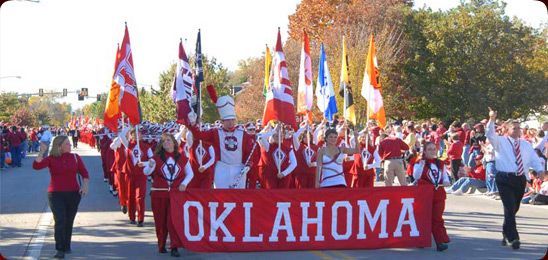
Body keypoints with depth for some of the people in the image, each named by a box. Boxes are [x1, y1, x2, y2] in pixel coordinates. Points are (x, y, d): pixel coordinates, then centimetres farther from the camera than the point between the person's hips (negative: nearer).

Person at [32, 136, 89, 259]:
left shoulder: (75, 157, 5)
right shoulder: (51, 159, -2)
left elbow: (84, 173, 5)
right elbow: (36, 166, -16)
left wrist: (85, 185, -11)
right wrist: (42, 152, -24)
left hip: (73, 193, 3)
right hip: (56, 194, -3)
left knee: (69, 221, 9)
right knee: (60, 220, -13)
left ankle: (67, 246, 24)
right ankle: (60, 250, -11)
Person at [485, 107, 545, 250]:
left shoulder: (526, 145, 17)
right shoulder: (500, 141, 4)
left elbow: (534, 159, 11)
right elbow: (490, 134, -12)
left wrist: (540, 170, -9)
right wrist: (492, 120, -29)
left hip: (520, 179, 5)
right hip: (505, 178, -5)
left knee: (514, 208, 13)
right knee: (510, 208, -14)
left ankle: (506, 233, 32)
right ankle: (513, 238, -13)